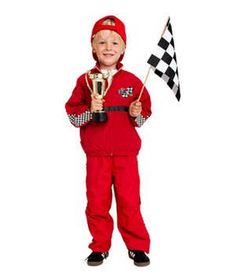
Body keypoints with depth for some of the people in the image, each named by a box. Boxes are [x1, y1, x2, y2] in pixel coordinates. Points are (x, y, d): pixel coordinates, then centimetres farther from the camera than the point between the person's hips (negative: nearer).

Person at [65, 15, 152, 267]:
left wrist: (137, 113, -11)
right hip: (96, 153, 1)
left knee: (130, 201, 3)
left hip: (126, 153, 0)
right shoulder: (85, 80, 2)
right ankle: (100, 247, 23)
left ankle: (137, 246, 18)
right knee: (97, 201, 7)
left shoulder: (132, 81, 3)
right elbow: (72, 115, 0)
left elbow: (145, 113, 10)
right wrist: (90, 110, -18)